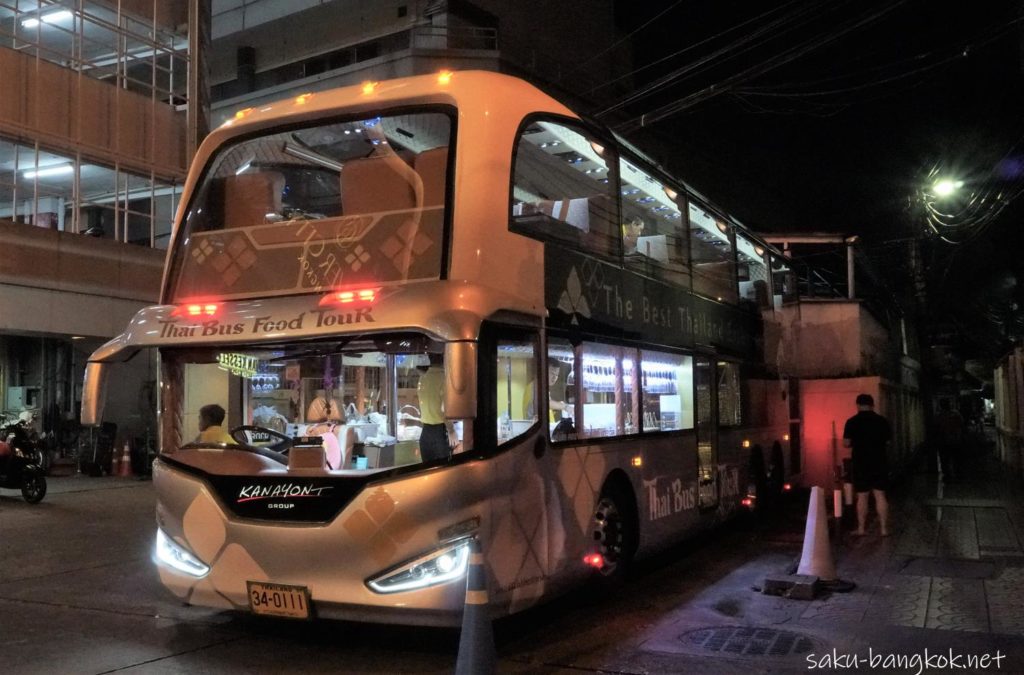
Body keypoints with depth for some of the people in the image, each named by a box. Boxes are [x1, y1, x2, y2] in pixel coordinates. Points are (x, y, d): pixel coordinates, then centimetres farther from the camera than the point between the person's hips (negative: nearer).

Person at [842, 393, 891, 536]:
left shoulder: (852, 422, -8)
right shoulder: (882, 421, 0)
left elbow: (846, 443, -9)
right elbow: (888, 441, 8)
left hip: (860, 464, -2)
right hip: (879, 463, 2)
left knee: (862, 496, 5)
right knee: (880, 495, 6)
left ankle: (861, 528, 10)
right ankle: (884, 528, 6)